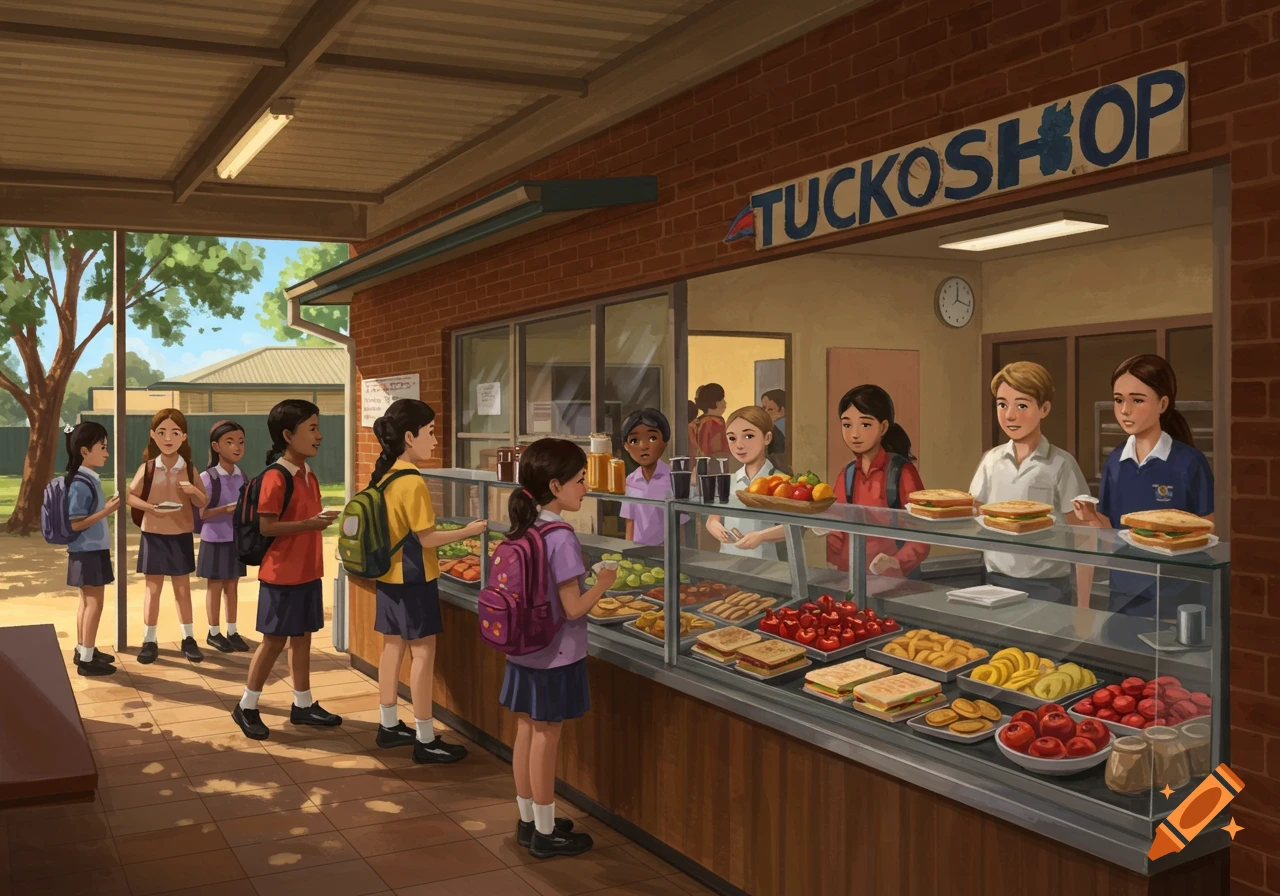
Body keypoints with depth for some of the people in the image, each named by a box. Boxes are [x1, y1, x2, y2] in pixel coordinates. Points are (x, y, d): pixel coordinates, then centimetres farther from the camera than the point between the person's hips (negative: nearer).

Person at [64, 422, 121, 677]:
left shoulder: (90, 480, 9)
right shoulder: (81, 484, -20)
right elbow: (73, 523, -23)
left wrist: (106, 507, 6)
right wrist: (106, 511, -23)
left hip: (93, 551, 10)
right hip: (88, 552, -10)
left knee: (87, 601, 16)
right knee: (94, 602, -4)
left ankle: (83, 650, 26)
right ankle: (86, 659, 2)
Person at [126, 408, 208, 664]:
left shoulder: (189, 469, -1)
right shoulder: (147, 468, -5)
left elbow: (203, 503, 4)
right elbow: (130, 496, -2)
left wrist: (193, 491, -18)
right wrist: (150, 507, -19)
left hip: (181, 536, 1)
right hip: (153, 535, -1)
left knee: (183, 589, 10)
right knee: (153, 589, 4)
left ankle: (188, 639, 17)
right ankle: (149, 641, 13)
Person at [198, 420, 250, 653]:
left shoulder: (242, 477, 4)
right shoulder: (207, 477, -13)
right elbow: (201, 513, -14)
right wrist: (225, 509, -27)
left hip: (237, 539, 5)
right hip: (215, 540, -5)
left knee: (232, 586, 11)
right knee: (214, 587, 6)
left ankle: (232, 631, 20)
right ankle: (214, 633, 17)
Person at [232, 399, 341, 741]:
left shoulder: (309, 475, 9)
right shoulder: (275, 477, -18)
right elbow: (265, 527, -21)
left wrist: (321, 521, 3)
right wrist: (308, 524, -26)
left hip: (307, 572, 8)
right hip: (282, 574, -8)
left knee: (302, 637, 14)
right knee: (275, 640, 1)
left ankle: (303, 705, 23)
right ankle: (246, 707, 16)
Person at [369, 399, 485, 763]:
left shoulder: (384, 476, 6)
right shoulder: (412, 482, -20)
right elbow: (426, 538, -18)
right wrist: (468, 531, -8)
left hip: (389, 576, 9)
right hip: (413, 580, -8)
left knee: (393, 647, 16)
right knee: (423, 653, -2)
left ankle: (389, 726, 27)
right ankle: (425, 740, 4)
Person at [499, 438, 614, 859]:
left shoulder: (522, 531, 2)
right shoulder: (561, 539, -22)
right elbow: (573, 608, -20)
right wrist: (602, 584, -4)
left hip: (523, 650, 8)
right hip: (555, 655, -8)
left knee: (527, 732, 15)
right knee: (545, 739, 3)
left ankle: (528, 821, 29)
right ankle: (545, 833, 17)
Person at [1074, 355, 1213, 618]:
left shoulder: (1189, 462, -10)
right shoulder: (1114, 463, 4)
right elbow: (1110, 534, 7)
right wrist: (1093, 519, -12)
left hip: (1172, 595, -4)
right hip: (1122, 593, 4)